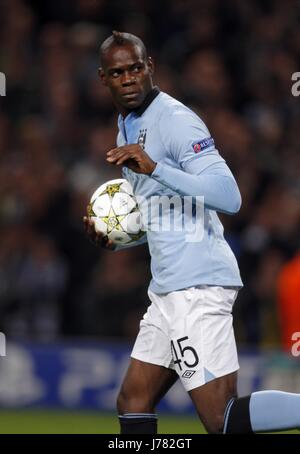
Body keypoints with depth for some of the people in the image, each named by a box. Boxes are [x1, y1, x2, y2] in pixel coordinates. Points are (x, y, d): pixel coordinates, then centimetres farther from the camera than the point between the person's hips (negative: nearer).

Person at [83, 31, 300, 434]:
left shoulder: (175, 121, -11)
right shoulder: (128, 127, 18)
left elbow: (228, 197, -23)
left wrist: (153, 168, -29)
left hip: (198, 284, -10)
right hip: (169, 289, 10)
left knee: (222, 420, -15)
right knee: (132, 405, 11)